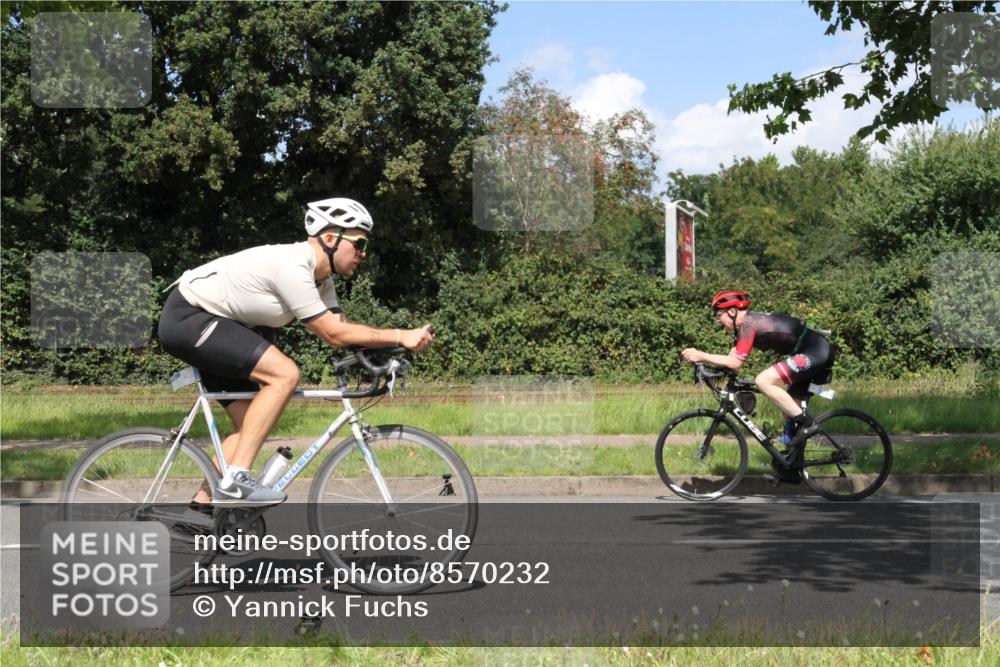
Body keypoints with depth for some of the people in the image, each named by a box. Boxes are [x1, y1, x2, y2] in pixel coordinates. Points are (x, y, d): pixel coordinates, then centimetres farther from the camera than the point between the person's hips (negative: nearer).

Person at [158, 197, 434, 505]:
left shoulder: (320, 277, 6)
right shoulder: (292, 268, -25)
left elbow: (341, 327, 1)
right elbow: (334, 334, -22)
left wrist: (398, 341, -14)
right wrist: (400, 336, -22)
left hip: (205, 324, 11)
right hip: (186, 316, -11)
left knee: (250, 422, 8)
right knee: (284, 373, -22)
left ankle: (203, 504, 13)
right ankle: (235, 480, -20)